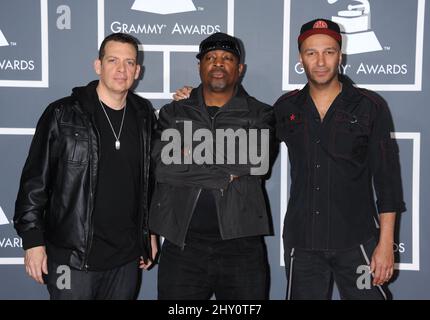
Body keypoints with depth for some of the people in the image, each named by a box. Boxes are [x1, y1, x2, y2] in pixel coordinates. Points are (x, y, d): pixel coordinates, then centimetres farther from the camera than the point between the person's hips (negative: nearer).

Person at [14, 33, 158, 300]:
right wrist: (33, 240, -8)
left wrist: (150, 232, 14)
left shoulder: (145, 115, 6)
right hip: (72, 257, -3)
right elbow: (35, 180, -5)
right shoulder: (63, 114, -6)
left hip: (126, 257, 4)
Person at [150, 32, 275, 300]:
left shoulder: (260, 115, 6)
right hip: (182, 243, 1)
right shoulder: (173, 114, 9)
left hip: (241, 244, 0)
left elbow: (256, 160, -14)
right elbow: (163, 168, -8)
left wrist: (193, 154, -9)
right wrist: (226, 173, -11)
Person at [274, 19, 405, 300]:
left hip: (356, 242, -2)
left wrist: (386, 242, -8)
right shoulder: (286, 108, 5)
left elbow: (387, 177, -3)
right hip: (302, 243, 2)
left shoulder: (370, 106, -1)